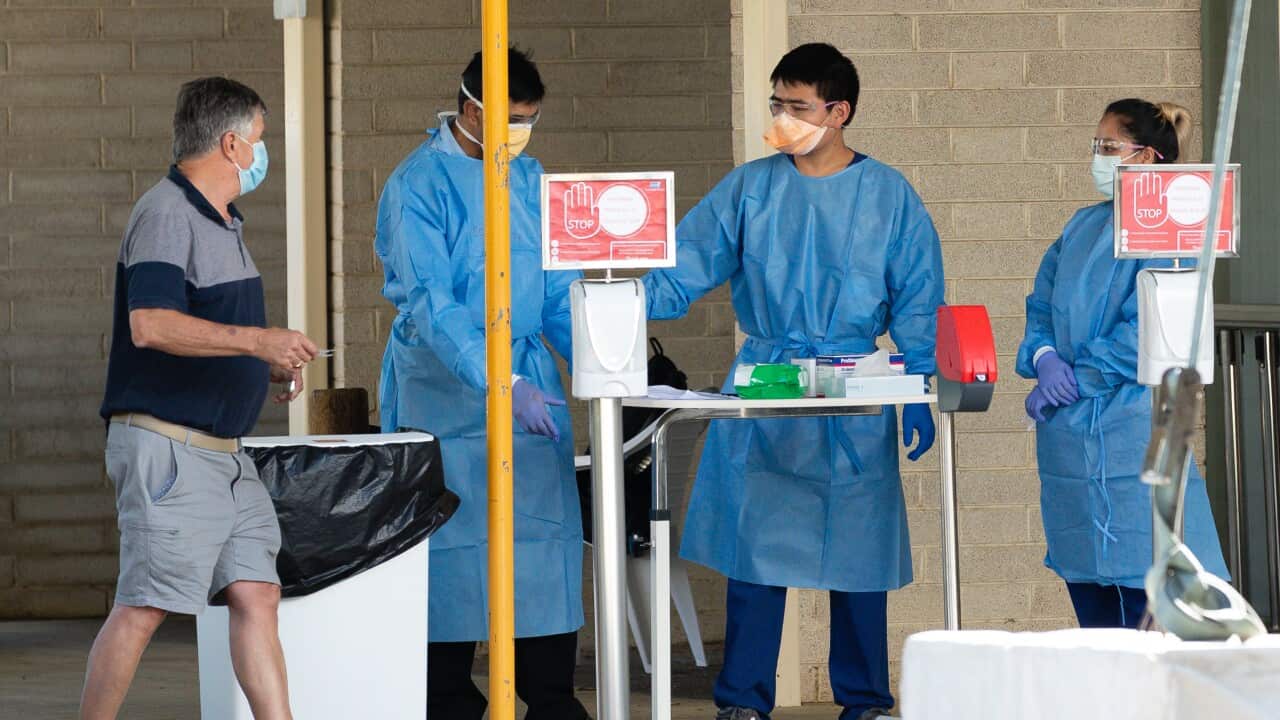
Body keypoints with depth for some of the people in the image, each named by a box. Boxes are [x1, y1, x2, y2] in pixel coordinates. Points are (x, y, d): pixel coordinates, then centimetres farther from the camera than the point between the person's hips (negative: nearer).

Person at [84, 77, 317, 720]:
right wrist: (258, 341, -26)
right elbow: (150, 324, -26)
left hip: (221, 448, 10)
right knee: (144, 607, -7)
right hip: (167, 445, -10)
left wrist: (267, 367, 15)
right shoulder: (167, 214, -12)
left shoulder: (219, 223, 19)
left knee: (255, 594, 3)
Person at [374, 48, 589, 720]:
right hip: (443, 382, -5)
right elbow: (431, 304, -18)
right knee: (449, 541, -1)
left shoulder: (528, 177, 9)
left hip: (528, 376, 5)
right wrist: (504, 383, -27)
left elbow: (559, 286, 14)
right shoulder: (417, 185, -11)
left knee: (547, 527, 1)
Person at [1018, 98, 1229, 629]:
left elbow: (1146, 334, -16)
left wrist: (1074, 380, -13)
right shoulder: (1084, 227, 15)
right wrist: (1045, 357, -6)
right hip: (1067, 439, 8)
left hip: (1131, 429, -8)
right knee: (1089, 599, 11)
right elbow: (1042, 304, 15)